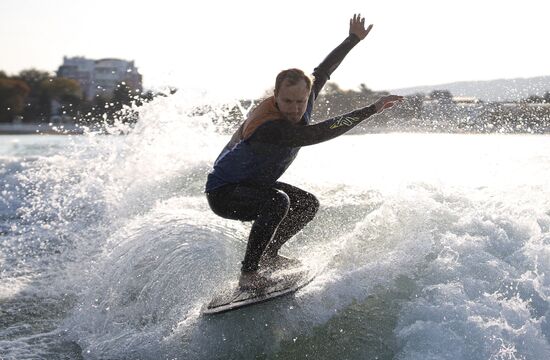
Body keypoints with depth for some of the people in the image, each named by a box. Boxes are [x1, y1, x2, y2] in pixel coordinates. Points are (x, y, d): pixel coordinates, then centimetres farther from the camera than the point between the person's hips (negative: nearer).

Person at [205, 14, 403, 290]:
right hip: (223, 193, -9)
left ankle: (269, 255, 22)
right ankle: (248, 274, -26)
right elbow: (316, 134, -46)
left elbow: (322, 71, 5)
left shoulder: (301, 103, -12)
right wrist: (371, 110, -46)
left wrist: (353, 39, 9)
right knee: (278, 201, -34)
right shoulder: (267, 127, -37)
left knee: (308, 204, 11)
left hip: (254, 184, 9)